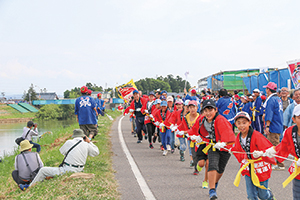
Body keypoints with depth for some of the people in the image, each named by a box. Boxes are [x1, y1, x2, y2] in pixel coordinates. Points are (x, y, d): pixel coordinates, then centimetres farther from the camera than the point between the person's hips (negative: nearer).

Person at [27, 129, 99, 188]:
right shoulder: (86, 145, -1)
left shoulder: (69, 142, -9)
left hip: (67, 171, -6)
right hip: (79, 171, 6)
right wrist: (89, 142, 18)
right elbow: (96, 152, 15)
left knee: (43, 170, 5)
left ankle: (30, 187, 12)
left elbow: (62, 151, 12)